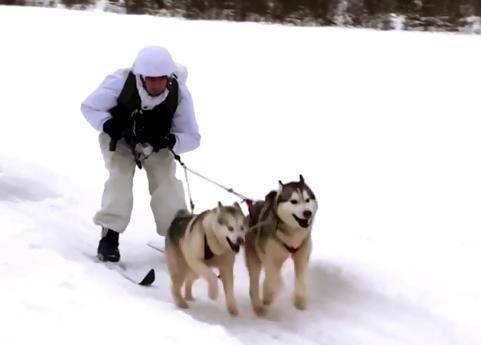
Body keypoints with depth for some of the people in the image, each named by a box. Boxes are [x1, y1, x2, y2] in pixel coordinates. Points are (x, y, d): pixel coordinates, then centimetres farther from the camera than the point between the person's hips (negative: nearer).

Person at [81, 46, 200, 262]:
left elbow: (192, 138, -22)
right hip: (119, 139, -1)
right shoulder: (121, 82, -34)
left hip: (157, 144, 1)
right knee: (120, 175, -21)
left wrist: (169, 141, -43)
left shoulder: (179, 94, -29)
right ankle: (109, 236, -14)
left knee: (166, 179, -15)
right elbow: (89, 107, -21)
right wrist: (114, 128, -37)